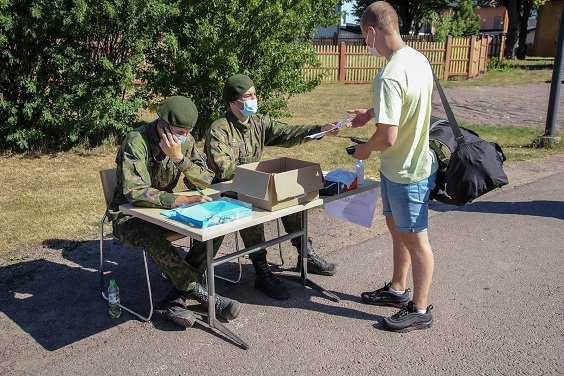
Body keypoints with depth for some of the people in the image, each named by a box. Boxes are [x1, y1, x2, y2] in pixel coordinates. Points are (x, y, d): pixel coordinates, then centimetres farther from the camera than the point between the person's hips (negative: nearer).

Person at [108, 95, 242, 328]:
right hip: (130, 215, -6)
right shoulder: (137, 142, -23)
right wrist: (181, 200, -44)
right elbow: (134, 192, -34)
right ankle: (198, 292, -17)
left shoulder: (185, 140, -4)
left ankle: (174, 299, -14)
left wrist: (179, 158, -27)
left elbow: (205, 181, -10)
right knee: (154, 241, -38)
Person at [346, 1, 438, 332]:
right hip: (402, 166, 9)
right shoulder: (419, 59, 1)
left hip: (406, 172, -9)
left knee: (415, 239, 5)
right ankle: (398, 290, 41)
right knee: (397, 228, 23)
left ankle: (420, 311, 24)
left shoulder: (390, 77, -28)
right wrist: (372, 113, 15)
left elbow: (388, 137, -29)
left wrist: (365, 149, -9)